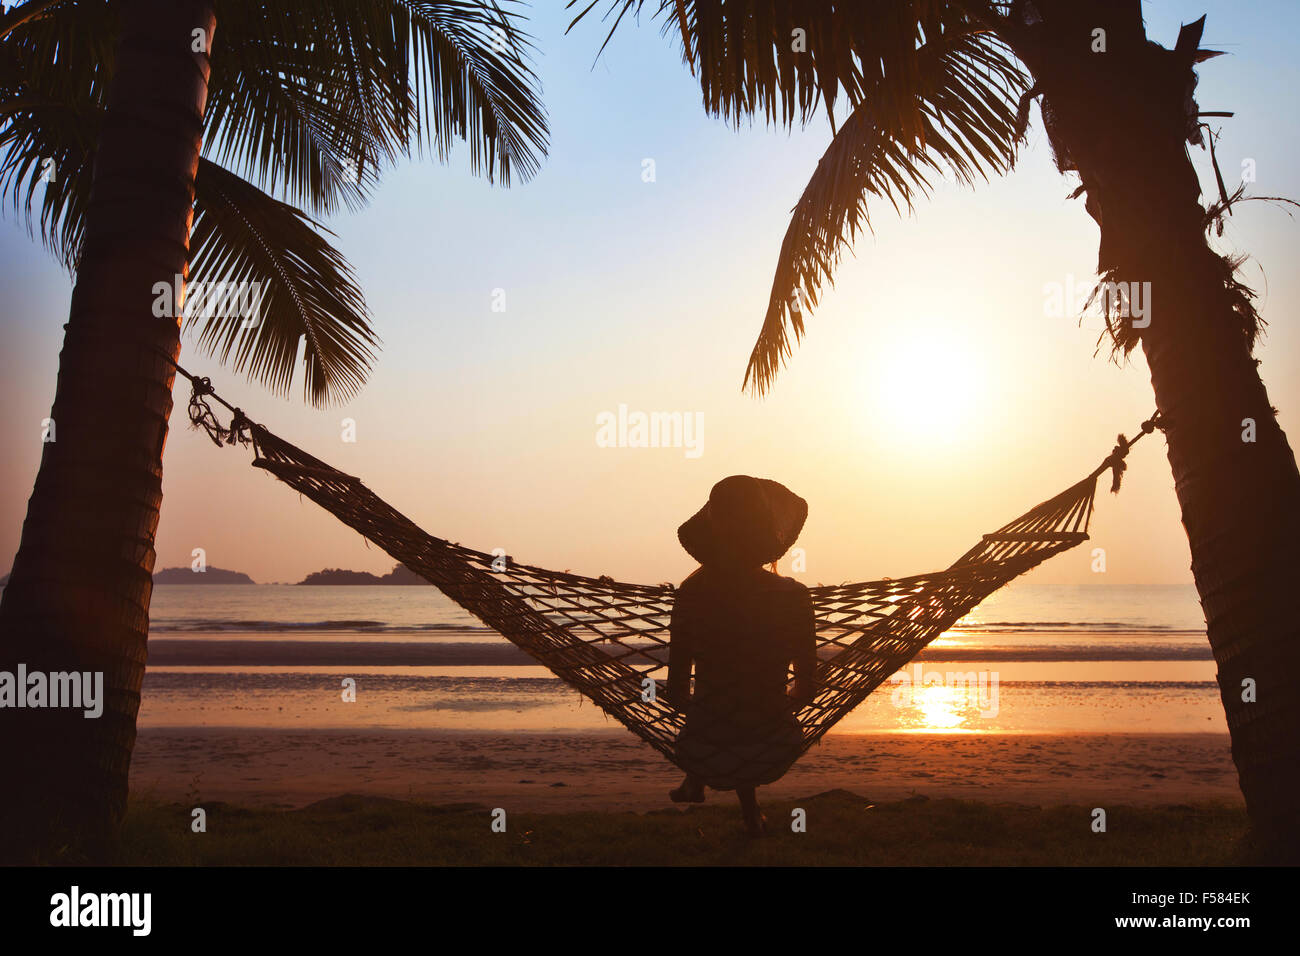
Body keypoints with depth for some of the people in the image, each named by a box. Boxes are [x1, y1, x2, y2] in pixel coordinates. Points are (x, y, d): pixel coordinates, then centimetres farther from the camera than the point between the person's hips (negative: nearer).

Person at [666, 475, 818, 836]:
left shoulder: (692, 594, -14)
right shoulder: (793, 596, -13)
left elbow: (677, 692, -7)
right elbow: (806, 689, -4)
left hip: (706, 757, 0)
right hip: (771, 756, 0)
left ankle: (695, 784, 49)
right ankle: (751, 815, 39)